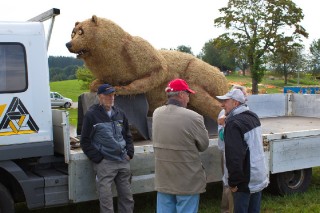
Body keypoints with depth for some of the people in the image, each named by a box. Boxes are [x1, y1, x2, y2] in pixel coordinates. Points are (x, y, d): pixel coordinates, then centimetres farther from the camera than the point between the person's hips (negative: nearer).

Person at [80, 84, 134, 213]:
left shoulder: (120, 114, 14)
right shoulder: (92, 115, -3)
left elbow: (128, 136, 22)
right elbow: (85, 141, -3)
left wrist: (129, 153, 9)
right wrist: (97, 158, -10)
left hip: (123, 161, 5)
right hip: (104, 163, -5)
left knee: (127, 197, 11)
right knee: (106, 199, -5)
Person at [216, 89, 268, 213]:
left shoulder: (233, 123, -19)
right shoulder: (253, 117, 9)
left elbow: (234, 157, -25)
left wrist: (233, 182, -18)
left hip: (246, 181, -8)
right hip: (260, 176, 8)